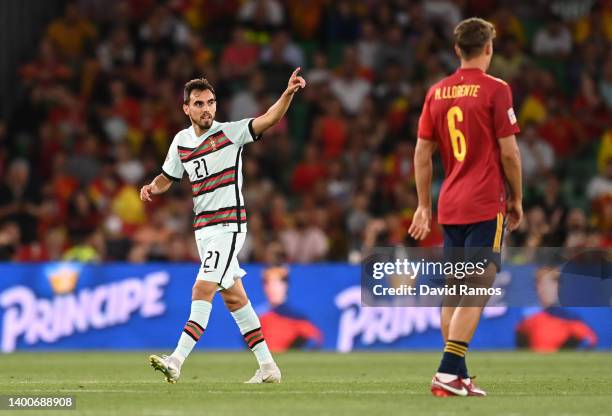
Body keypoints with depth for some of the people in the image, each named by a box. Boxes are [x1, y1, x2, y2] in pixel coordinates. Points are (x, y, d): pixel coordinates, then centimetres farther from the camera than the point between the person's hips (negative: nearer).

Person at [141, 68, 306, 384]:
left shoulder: (230, 133, -8)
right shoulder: (181, 141, 9)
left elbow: (269, 119, -22)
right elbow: (167, 177, 22)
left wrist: (289, 93, -39)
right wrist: (152, 188, 0)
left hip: (228, 224, -7)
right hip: (202, 225, 7)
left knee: (203, 290, -16)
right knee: (233, 297, 11)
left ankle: (177, 361, -19)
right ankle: (267, 366, 18)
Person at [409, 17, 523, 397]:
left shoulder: (437, 92, 9)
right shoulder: (495, 90, -7)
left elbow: (422, 154, 11)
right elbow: (509, 153, -9)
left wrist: (424, 205, 17)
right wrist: (517, 199, 3)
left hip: (450, 206, 6)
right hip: (486, 205, -6)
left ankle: (458, 377, 12)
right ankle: (448, 373, -18)